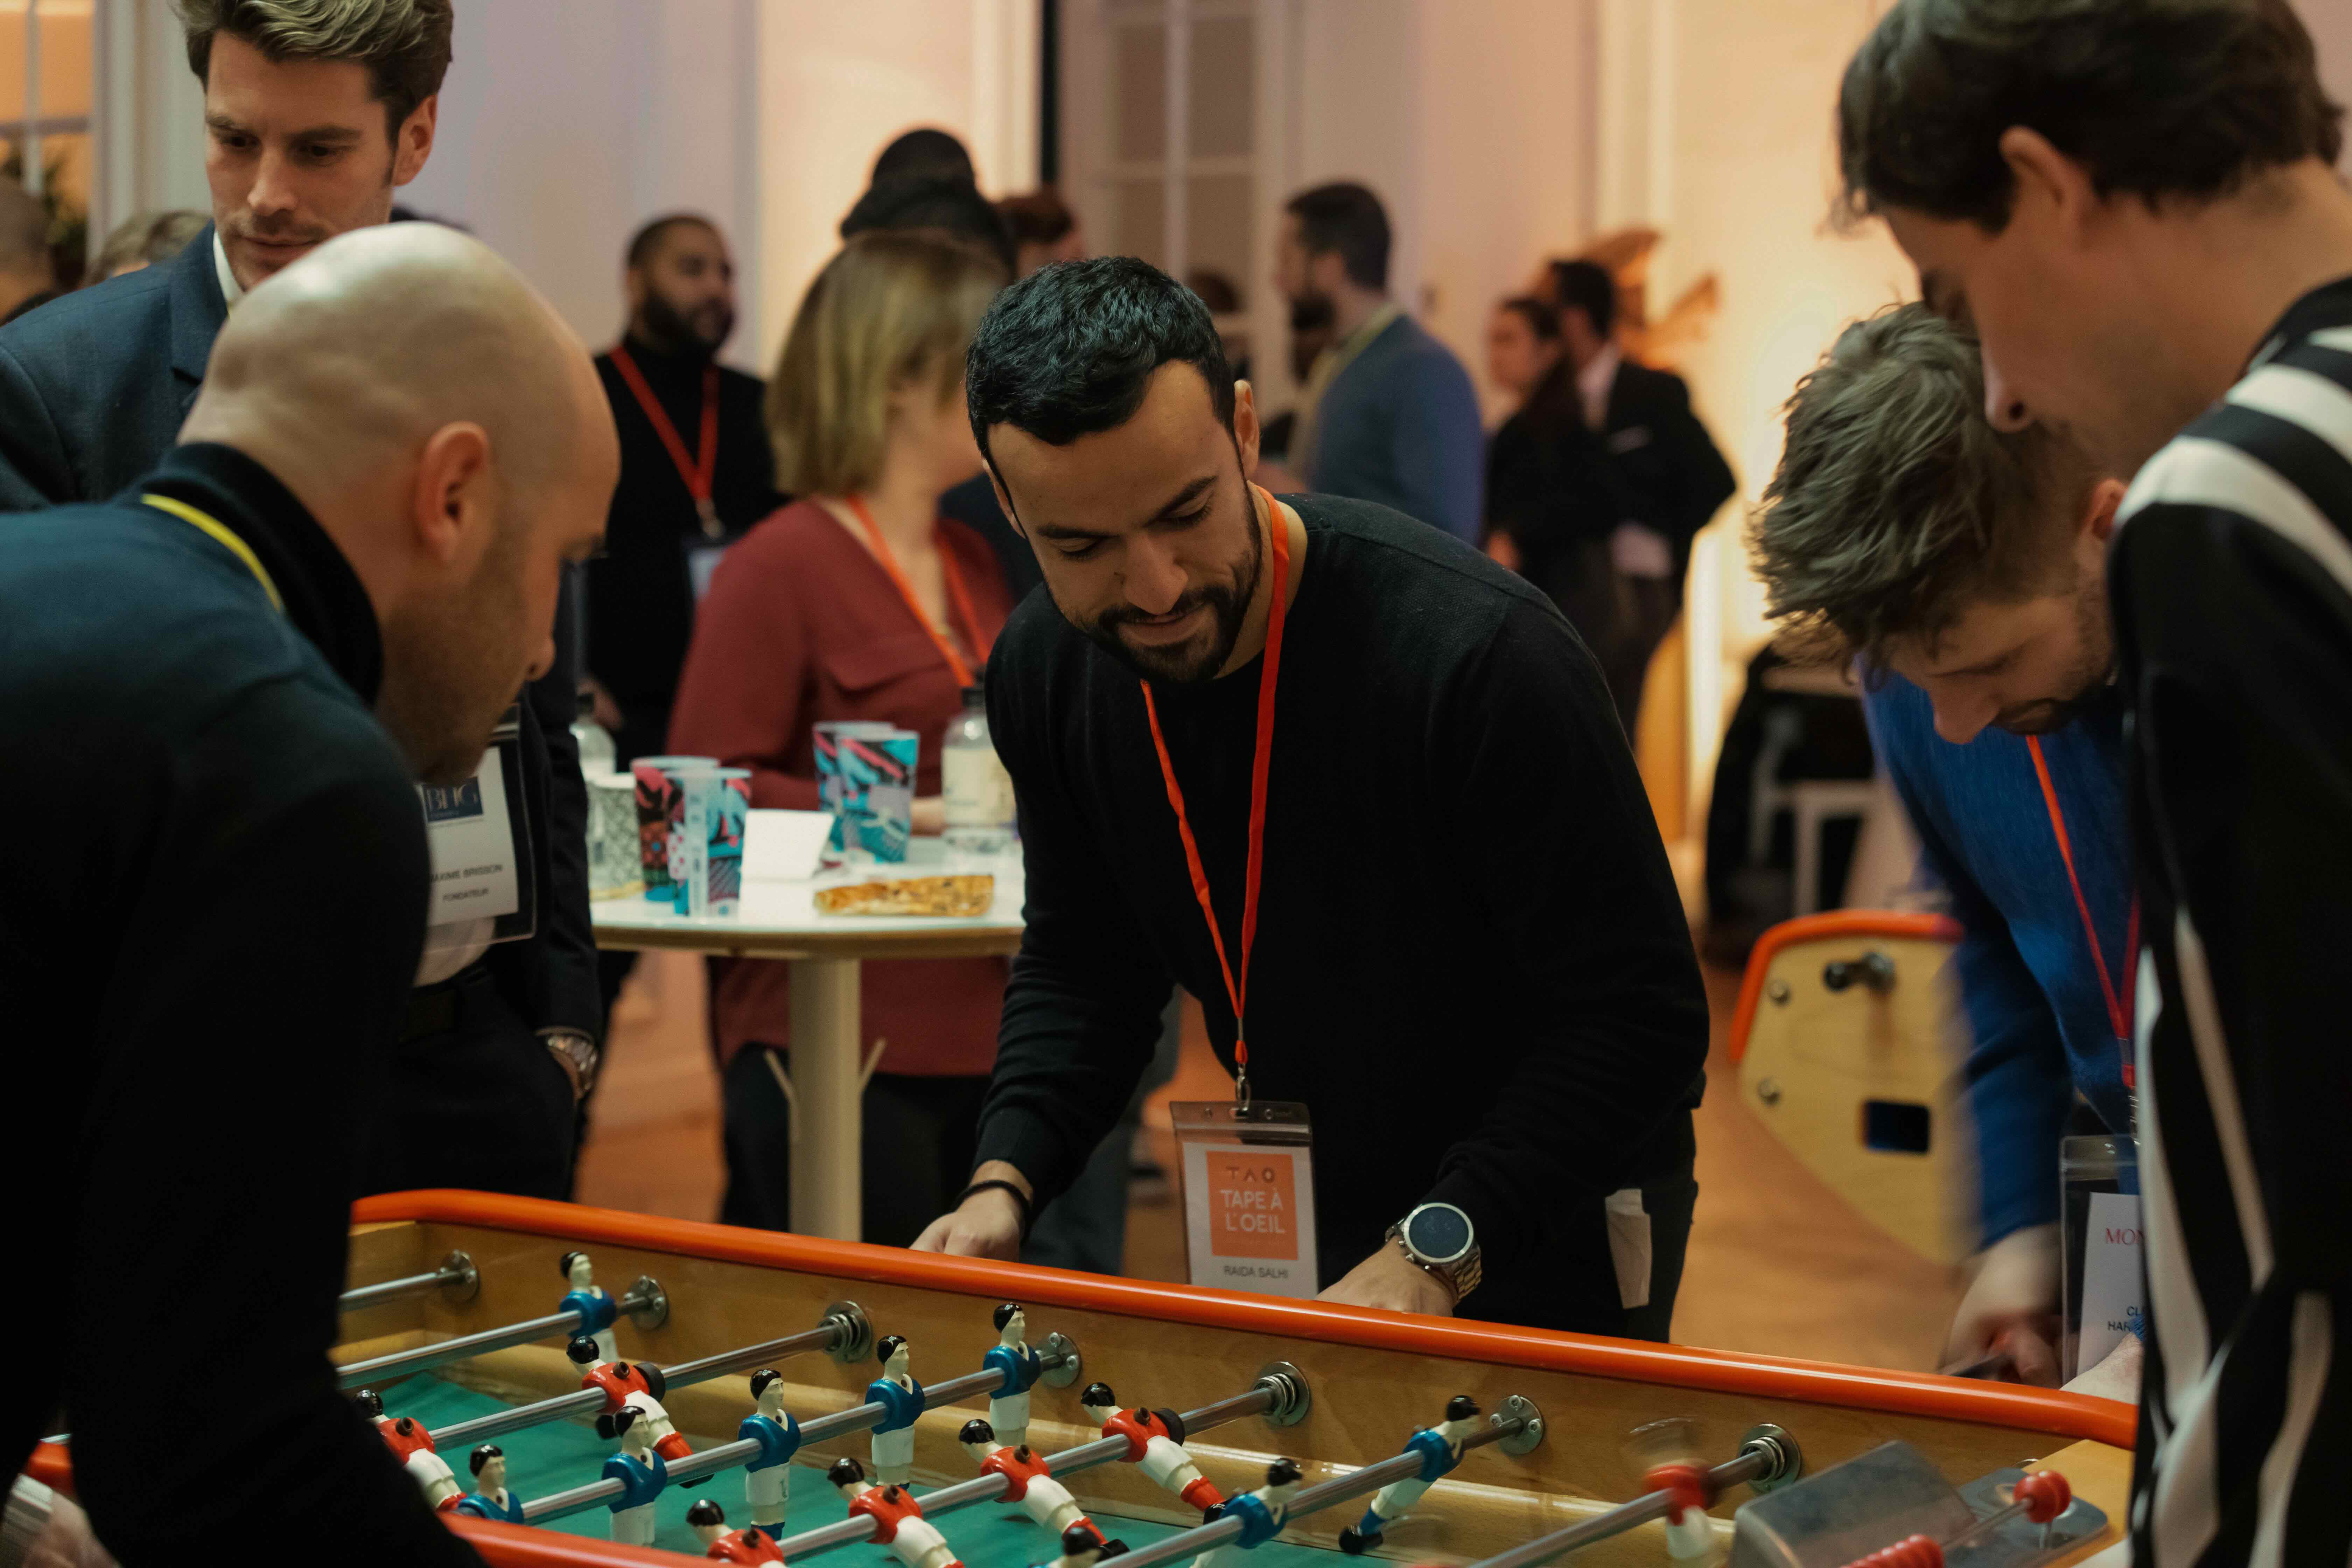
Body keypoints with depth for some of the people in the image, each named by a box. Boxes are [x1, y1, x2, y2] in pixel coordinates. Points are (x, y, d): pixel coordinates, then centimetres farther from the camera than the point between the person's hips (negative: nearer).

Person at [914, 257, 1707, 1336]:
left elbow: (1640, 1014, -26)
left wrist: (1439, 1250, -34)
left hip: (1547, 1241, -5)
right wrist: (1003, 1183, -11)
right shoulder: (1043, 673, -9)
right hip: (1307, 1209, 5)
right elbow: (1082, 965, 6)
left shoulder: (1478, 654, -31)